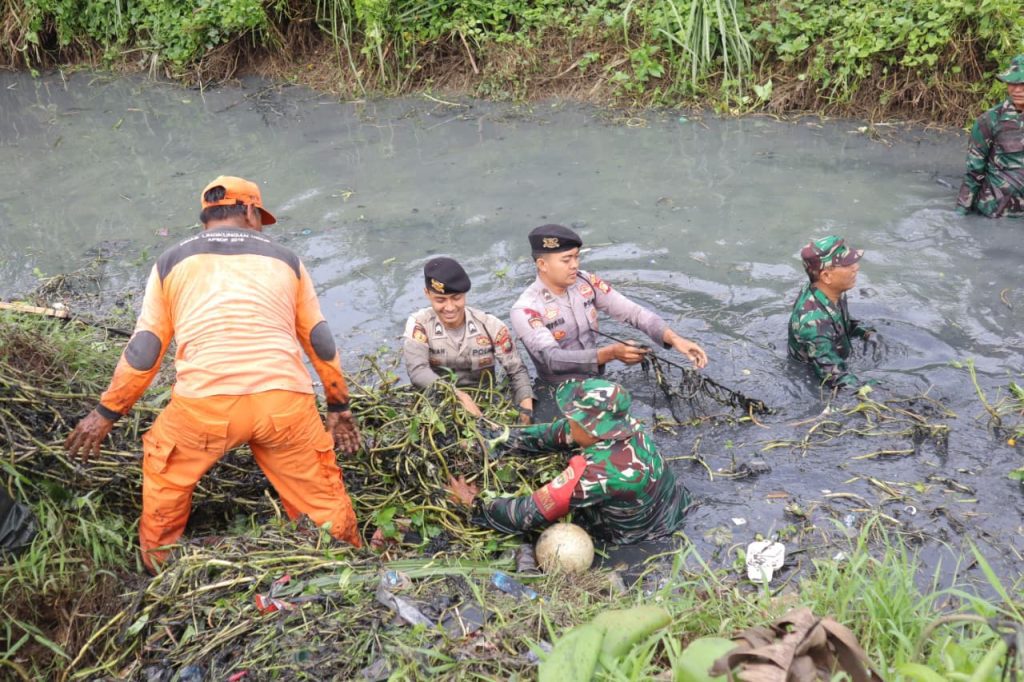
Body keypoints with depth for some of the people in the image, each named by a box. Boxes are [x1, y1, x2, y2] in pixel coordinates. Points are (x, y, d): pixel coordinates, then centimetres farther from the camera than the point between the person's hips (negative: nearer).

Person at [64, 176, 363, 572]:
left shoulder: (171, 263, 18)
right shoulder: (285, 260, 20)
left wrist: (105, 414, 27)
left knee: (164, 477, 29)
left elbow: (144, 350, 16)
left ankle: (157, 570, 44)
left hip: (204, 403, 0)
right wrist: (340, 408, 31)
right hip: (286, 401, 0)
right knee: (323, 501, 17)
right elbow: (320, 341, 22)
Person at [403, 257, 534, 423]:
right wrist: (460, 396, -34)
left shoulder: (491, 326, -4)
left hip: (484, 403, 2)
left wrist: (526, 409, -22)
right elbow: (418, 371, -20)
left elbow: (517, 371, -2)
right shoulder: (419, 324, -7)